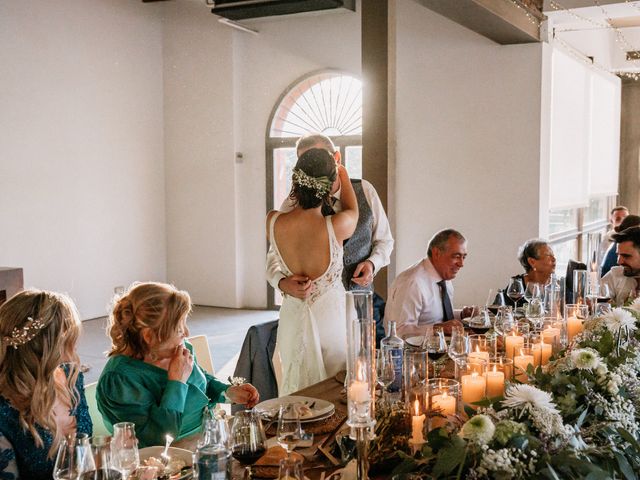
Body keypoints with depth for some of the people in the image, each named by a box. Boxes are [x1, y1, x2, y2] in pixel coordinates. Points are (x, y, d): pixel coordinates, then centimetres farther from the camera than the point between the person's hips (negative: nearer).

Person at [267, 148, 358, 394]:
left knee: (296, 392, 17)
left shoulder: (272, 222, -14)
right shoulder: (336, 227, -22)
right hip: (330, 316, -3)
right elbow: (352, 211, 3)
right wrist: (343, 174, 19)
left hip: (293, 318, 3)